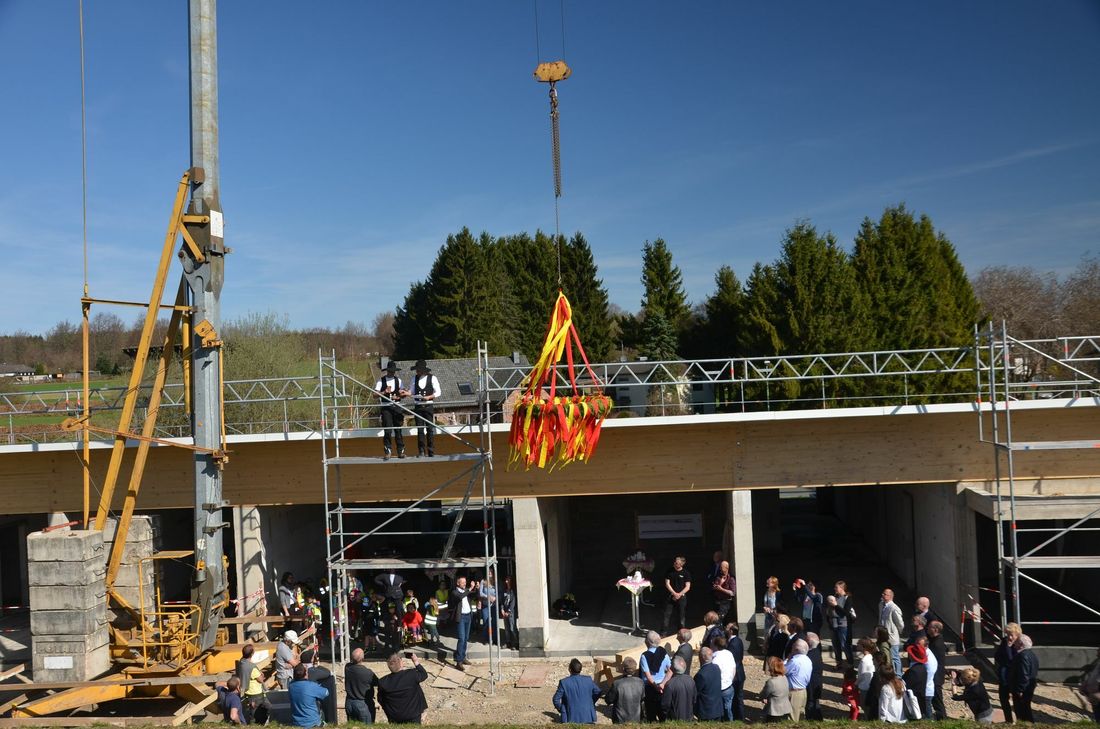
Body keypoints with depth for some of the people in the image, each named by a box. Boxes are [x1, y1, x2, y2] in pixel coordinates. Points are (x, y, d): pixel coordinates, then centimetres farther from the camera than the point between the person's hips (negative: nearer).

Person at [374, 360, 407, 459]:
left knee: (398, 429, 5)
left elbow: (405, 393, 10)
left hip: (397, 406, 3)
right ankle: (387, 452, -1)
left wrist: (398, 397, -10)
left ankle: (401, 451, 10)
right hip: (385, 407, -2)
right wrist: (385, 392, -19)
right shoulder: (381, 380, 3)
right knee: (387, 430, -7)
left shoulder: (398, 380, 11)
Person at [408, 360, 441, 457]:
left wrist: (429, 397, -14)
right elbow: (413, 392, 12)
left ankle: (431, 452, 2)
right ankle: (421, 452, 6)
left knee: (430, 429, -2)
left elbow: (438, 392, 0)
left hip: (428, 406, -3)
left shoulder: (432, 378, 0)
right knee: (420, 429, 1)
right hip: (418, 406, 3)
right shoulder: (414, 379, 10)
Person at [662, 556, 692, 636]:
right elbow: (667, 584, -1)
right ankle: (664, 632, 7)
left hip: (681, 597, -2)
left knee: (681, 616, 5)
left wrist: (679, 594, -15)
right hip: (671, 596, 2)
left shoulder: (686, 573, -5)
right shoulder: (670, 571, 0)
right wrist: (674, 593, -12)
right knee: (667, 614, 0)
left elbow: (687, 587, -5)